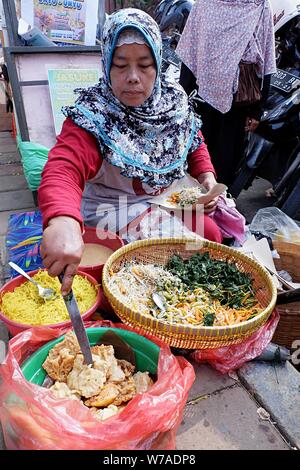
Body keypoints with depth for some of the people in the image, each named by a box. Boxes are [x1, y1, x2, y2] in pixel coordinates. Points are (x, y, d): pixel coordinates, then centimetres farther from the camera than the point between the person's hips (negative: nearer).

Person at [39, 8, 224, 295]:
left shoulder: (173, 99, -4)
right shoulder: (92, 117, -23)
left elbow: (194, 143, 12)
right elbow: (62, 171, -40)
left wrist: (207, 176, -8)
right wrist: (63, 221, -62)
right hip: (120, 211, -6)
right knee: (207, 233, -18)